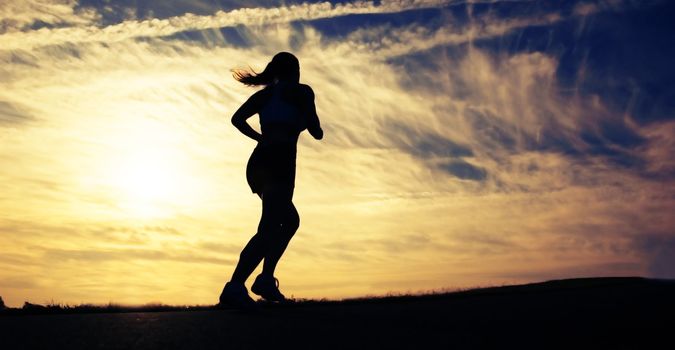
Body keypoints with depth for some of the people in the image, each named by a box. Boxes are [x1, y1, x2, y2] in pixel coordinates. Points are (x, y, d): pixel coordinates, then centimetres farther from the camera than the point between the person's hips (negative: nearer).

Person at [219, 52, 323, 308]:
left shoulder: (264, 93, 23)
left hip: (258, 162, 7)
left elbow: (237, 119, 9)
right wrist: (316, 127, 27)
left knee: (290, 220, 20)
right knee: (269, 227, -15)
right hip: (280, 161, -7)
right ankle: (234, 287, -28)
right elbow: (316, 133, 5)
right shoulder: (302, 91, 9)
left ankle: (266, 278, 9)